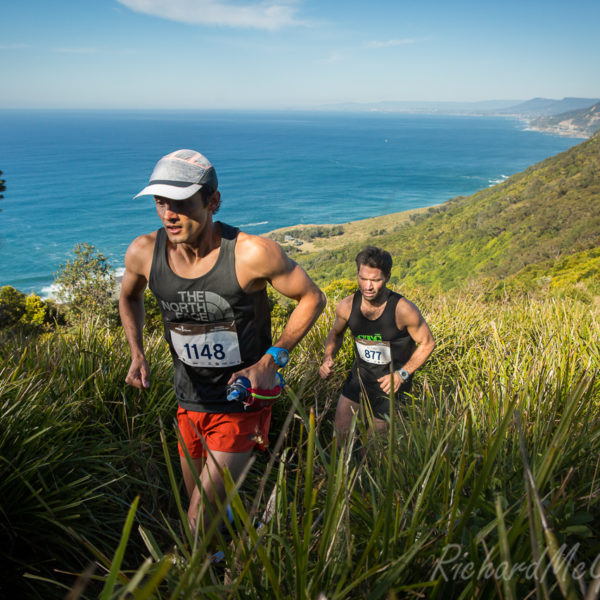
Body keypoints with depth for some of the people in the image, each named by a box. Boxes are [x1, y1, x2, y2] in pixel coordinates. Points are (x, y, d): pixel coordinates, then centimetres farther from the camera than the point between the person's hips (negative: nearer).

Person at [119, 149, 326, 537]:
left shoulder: (253, 253, -25)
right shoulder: (144, 252, -11)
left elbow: (312, 298, -10)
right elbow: (130, 297, 13)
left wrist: (272, 359, -19)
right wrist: (137, 354, -1)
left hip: (241, 405, -4)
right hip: (189, 404, 5)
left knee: (200, 529, -3)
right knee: (197, 502, 24)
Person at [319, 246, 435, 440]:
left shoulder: (404, 310, -26)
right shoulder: (347, 306, -14)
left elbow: (427, 343, -11)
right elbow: (336, 334, 7)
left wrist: (402, 374, -20)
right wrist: (328, 358, -13)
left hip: (391, 382, -3)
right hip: (360, 374, 4)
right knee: (341, 433, 7)